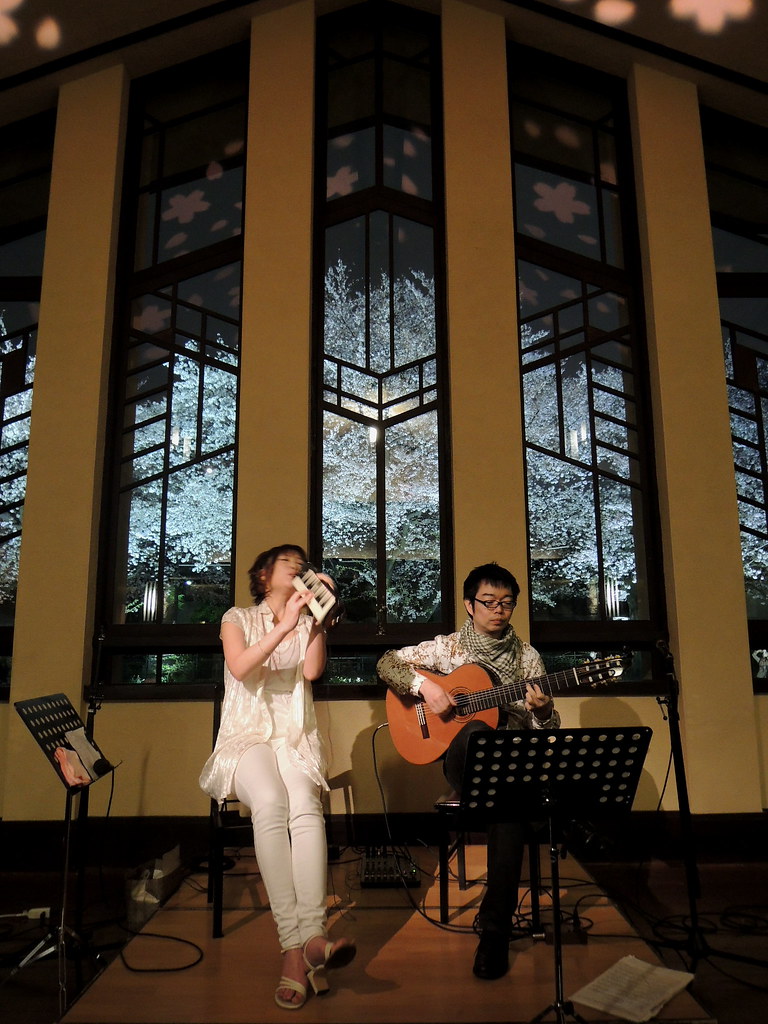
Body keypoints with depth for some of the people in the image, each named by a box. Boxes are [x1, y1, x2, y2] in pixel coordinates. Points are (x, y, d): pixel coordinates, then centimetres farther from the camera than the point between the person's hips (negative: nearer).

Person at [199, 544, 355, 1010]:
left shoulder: (308, 622, 16)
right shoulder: (238, 618, 10)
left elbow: (312, 670, -3)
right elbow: (240, 667, -11)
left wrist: (319, 615, -9)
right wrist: (284, 625, -19)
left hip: (296, 739, 2)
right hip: (248, 737, -2)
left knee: (305, 804, -31)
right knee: (271, 803, -34)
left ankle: (309, 938, -39)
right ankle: (298, 944, -35)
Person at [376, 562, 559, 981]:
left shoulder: (527, 656, 9)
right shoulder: (447, 647, 6)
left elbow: (545, 729, 7)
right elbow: (387, 663, 0)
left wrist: (542, 711, -16)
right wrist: (424, 684, -16)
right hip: (463, 757, -1)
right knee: (478, 732, -37)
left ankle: (495, 924, -20)